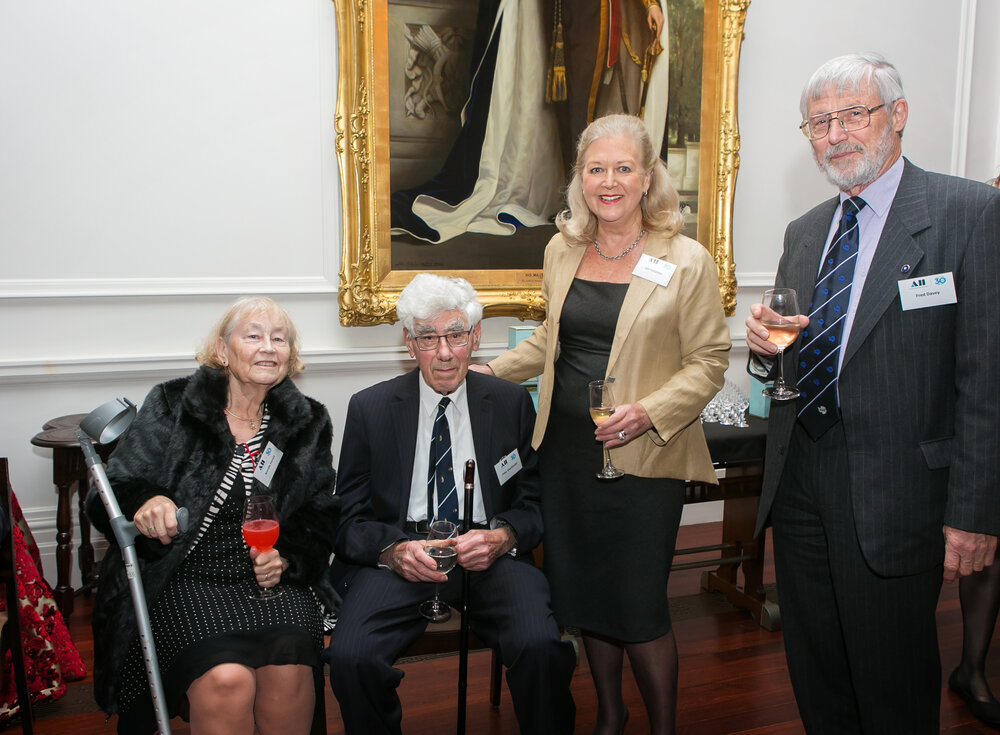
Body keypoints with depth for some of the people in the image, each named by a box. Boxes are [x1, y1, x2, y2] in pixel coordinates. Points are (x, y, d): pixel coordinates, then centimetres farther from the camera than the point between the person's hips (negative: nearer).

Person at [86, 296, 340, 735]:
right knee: (225, 679, -29)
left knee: (289, 670, -27)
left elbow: (320, 516, 13)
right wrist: (145, 503, -23)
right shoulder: (171, 407, 4)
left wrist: (287, 558, -7)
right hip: (183, 580, -2)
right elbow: (112, 495, 0)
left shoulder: (309, 423, 11)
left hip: (271, 580, 2)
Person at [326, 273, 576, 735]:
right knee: (349, 657, -27)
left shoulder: (512, 404, 9)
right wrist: (394, 550, -15)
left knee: (542, 648, -29)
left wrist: (503, 537, -12)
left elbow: (533, 504, 11)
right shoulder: (370, 408, 7)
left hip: (488, 557, 0)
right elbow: (349, 518, 7)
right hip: (400, 555, 0)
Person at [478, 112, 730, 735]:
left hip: (642, 457, -4)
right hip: (566, 449, 5)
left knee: (639, 605, 0)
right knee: (583, 593, 14)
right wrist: (486, 373, 16)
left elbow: (709, 360, -6)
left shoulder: (687, 262, -6)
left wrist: (651, 411, -20)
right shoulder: (562, 250, 8)